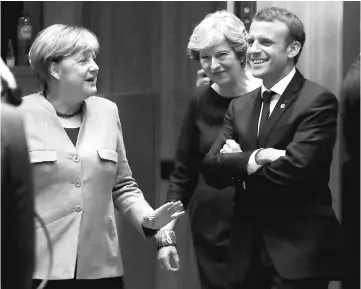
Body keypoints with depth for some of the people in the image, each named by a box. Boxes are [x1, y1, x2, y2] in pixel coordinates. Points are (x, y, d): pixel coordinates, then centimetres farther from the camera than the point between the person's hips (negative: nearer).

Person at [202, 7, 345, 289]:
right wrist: (253, 158, -17)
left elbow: (293, 170, -19)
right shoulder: (240, 105, 12)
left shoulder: (318, 101, -9)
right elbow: (211, 169, 2)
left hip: (299, 254, -6)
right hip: (246, 255, 6)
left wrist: (237, 169, -3)